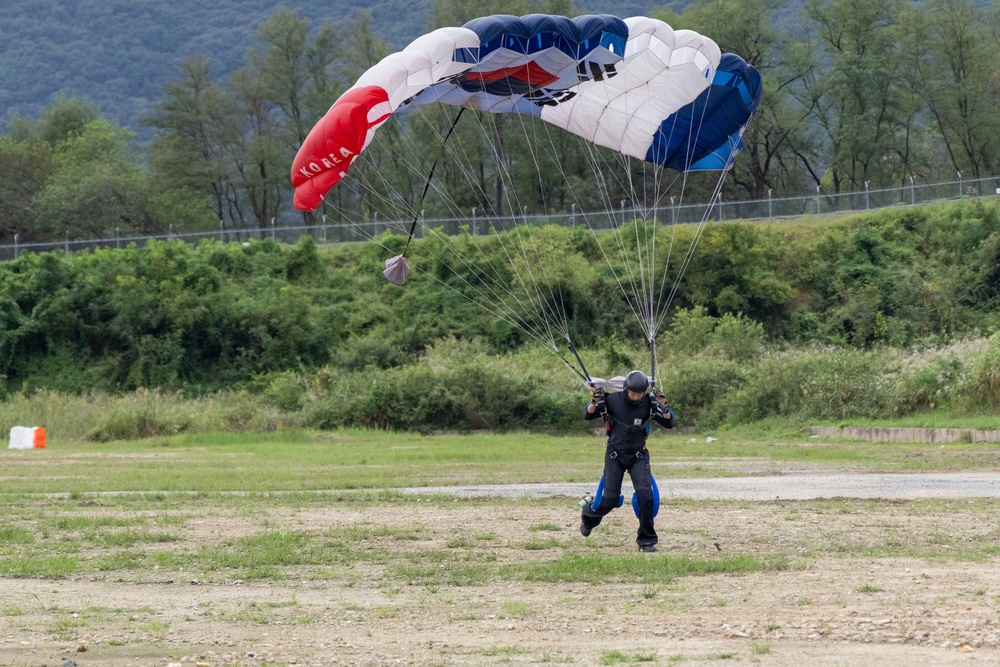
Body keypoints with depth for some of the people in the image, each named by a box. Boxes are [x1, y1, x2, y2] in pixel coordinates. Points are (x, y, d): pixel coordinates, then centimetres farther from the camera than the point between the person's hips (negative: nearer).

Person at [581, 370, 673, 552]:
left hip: (638, 456, 1)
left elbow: (669, 424, -3)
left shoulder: (649, 403, -7)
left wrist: (663, 407, -21)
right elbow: (588, 416, -4)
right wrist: (596, 402, -24)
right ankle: (589, 516, 31)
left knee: (646, 495, -17)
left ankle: (646, 540, -5)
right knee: (610, 499, -4)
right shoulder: (613, 400, -10)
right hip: (615, 455, -1)